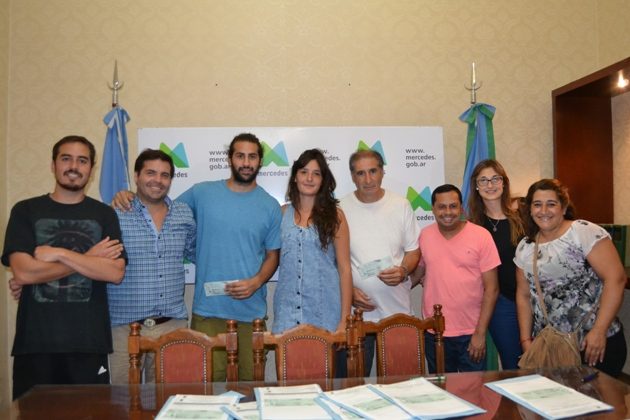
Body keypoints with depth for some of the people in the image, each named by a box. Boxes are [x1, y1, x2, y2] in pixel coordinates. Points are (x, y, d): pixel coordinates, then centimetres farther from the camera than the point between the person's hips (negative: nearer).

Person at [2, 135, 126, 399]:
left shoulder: (104, 215, 6)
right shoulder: (25, 211, 5)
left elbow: (115, 273, -6)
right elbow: (22, 271, -8)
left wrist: (59, 253, -10)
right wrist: (90, 258, -7)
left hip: (89, 341, 0)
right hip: (35, 341, 0)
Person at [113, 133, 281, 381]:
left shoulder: (270, 206, 4)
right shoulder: (202, 193, 2)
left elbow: (273, 255, 8)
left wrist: (256, 282, -10)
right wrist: (130, 196, -3)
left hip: (252, 311, 1)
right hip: (207, 308, -1)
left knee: (251, 381, 9)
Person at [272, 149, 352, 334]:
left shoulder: (334, 215, 1)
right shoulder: (283, 213, 7)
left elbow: (344, 268, -1)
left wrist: (345, 319, -5)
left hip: (324, 312, -1)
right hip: (288, 312, 2)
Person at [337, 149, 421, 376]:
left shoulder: (401, 205, 3)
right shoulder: (341, 209, -2)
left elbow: (413, 250, 8)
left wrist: (403, 271, -12)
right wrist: (349, 291, -10)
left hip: (397, 308, 2)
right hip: (355, 309, -1)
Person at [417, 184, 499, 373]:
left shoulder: (481, 235, -7)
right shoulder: (425, 235, 1)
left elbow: (491, 288, -7)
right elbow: (417, 271, 14)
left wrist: (480, 333, -10)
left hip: (471, 334, -2)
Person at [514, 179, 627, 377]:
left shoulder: (585, 232, -9)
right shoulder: (525, 247, 7)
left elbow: (616, 278, -15)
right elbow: (524, 295, 12)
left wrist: (599, 331, -18)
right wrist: (526, 340, 6)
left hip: (593, 344, -4)